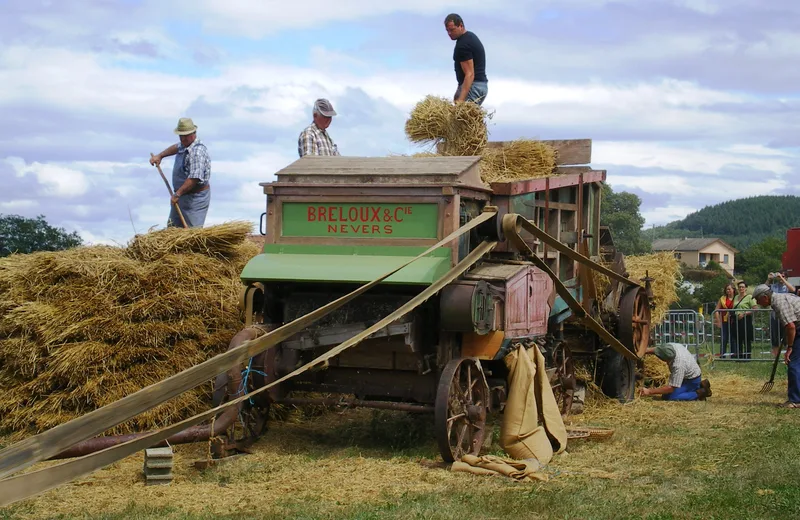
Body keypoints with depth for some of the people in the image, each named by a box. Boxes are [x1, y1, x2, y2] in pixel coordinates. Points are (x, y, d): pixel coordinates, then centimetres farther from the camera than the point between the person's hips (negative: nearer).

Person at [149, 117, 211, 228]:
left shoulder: (197, 152, -25)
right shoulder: (185, 145, 7)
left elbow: (194, 178, -32)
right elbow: (176, 148, 33)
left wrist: (178, 194, -28)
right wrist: (160, 156, 27)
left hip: (195, 198, -10)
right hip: (182, 196, 10)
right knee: (173, 227, 18)